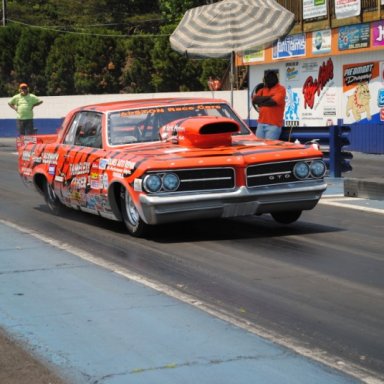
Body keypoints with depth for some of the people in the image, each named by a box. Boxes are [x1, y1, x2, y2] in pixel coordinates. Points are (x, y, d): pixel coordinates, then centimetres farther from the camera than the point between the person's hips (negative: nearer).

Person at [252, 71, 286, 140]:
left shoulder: (281, 89, -2)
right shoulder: (263, 89, 18)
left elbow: (272, 102, -16)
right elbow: (254, 100, 4)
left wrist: (260, 101, 0)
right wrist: (268, 97, -6)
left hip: (273, 124, -6)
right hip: (261, 123, 6)